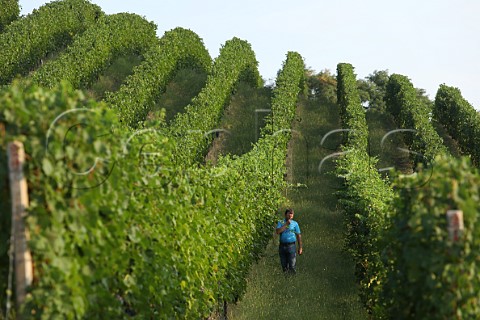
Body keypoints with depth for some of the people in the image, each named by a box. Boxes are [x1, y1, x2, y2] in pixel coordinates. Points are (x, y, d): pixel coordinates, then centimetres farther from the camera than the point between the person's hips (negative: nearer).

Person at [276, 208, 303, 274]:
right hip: (282, 246, 2)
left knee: (292, 266, -6)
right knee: (284, 265, 9)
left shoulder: (295, 224, 5)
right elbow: (277, 231, -11)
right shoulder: (280, 222, 6)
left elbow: (299, 236, 7)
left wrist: (300, 247, 3)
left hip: (291, 246, -2)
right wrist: (286, 224, -14)